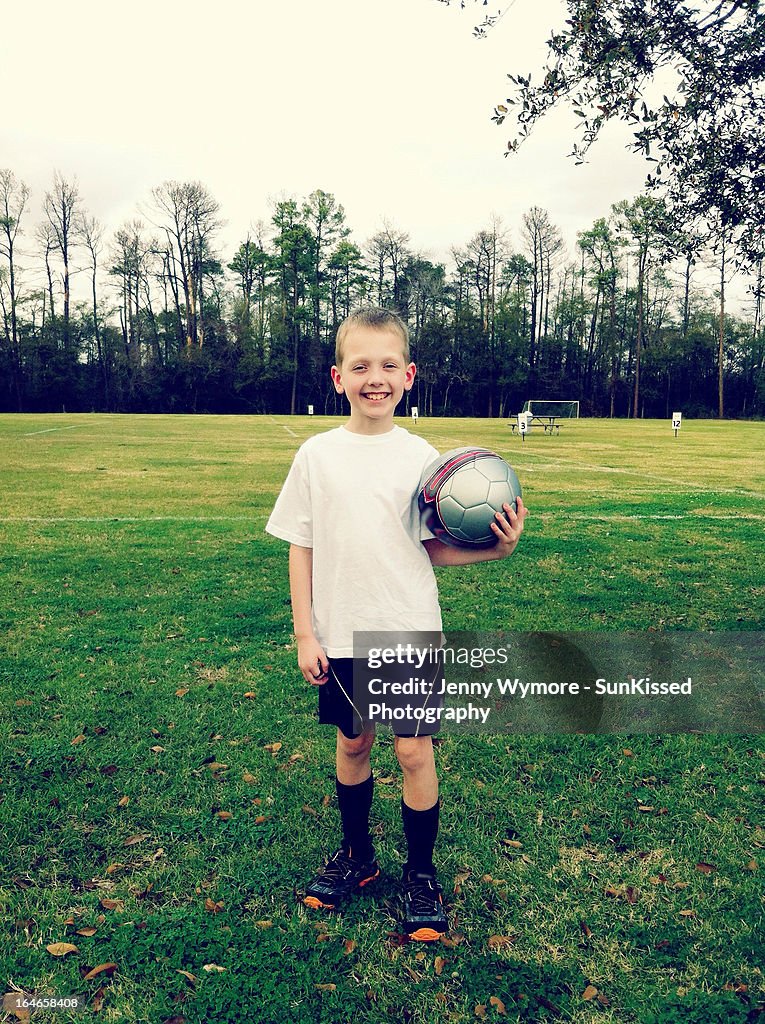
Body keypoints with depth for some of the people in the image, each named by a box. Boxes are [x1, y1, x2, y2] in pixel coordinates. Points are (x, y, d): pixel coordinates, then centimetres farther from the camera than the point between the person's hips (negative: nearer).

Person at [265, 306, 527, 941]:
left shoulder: (421, 456, -3)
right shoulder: (318, 454, -2)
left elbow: (435, 548, 1)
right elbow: (301, 548, 1)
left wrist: (496, 548, -16)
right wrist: (305, 634, -1)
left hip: (412, 632, -1)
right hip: (341, 637, 1)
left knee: (415, 750, 1)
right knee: (352, 743, 16)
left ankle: (422, 876, 23)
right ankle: (357, 855, 39)